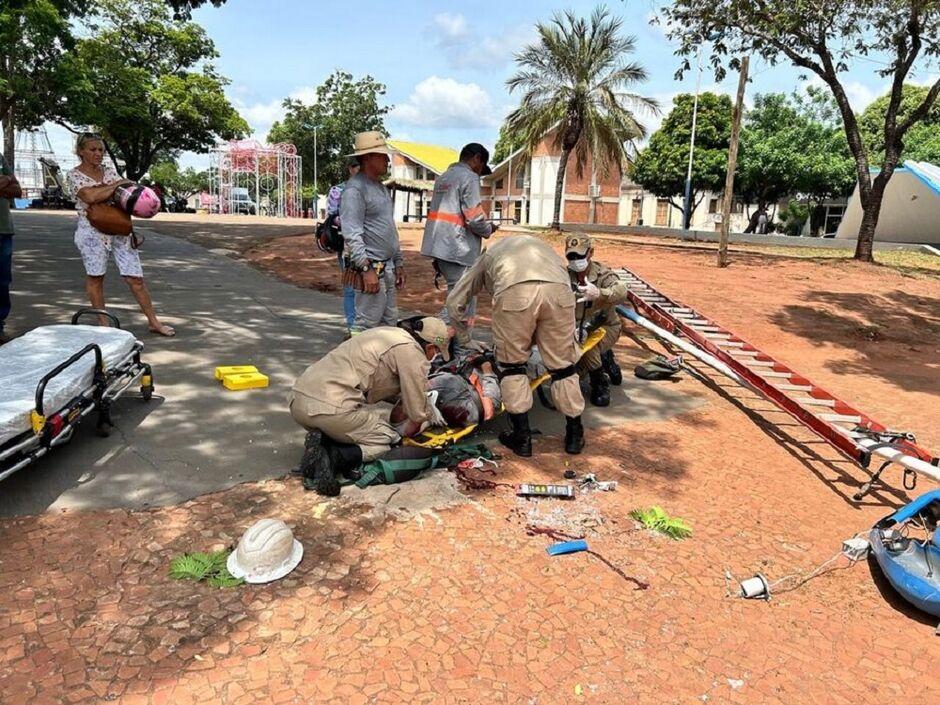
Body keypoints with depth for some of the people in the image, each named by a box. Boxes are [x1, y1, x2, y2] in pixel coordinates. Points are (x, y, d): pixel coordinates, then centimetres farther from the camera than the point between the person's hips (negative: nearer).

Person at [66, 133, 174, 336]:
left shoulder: (109, 169, 13)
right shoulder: (74, 175, -2)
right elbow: (90, 197, -19)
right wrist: (117, 184, -12)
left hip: (119, 230, 4)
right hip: (92, 232, -3)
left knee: (135, 278, 0)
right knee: (95, 277, 5)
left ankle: (153, 322, 5)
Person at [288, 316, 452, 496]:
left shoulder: (387, 333, 21)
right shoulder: (412, 352, -5)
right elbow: (417, 413, 0)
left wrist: (430, 412, 33)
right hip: (331, 409, -9)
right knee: (389, 440, 9)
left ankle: (321, 445, 0)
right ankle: (333, 457, -13)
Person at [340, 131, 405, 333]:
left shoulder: (381, 187, 18)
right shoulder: (355, 188, -12)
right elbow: (352, 234, -20)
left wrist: (398, 263, 21)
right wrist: (366, 269, -24)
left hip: (387, 267, 10)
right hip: (370, 268, -10)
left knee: (389, 322, 14)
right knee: (366, 326, -6)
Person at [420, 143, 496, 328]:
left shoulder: (442, 177, 20)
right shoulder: (469, 177, -8)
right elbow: (474, 218, -16)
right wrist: (489, 230, 4)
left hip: (438, 246, 9)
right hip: (458, 249, -9)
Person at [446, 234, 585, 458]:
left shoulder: (487, 256, 39)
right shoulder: (539, 245, 46)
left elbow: (454, 302, 36)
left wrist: (465, 342, 48)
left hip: (513, 291, -2)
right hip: (559, 289, 2)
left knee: (511, 364, 17)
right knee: (563, 365, 17)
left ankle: (522, 438, 21)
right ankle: (575, 435, 29)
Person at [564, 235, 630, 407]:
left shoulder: (602, 273, -16)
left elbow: (622, 293, -37)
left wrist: (599, 293, -58)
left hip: (605, 327, -4)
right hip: (578, 329, 4)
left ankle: (600, 384, -10)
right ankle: (604, 357, 22)